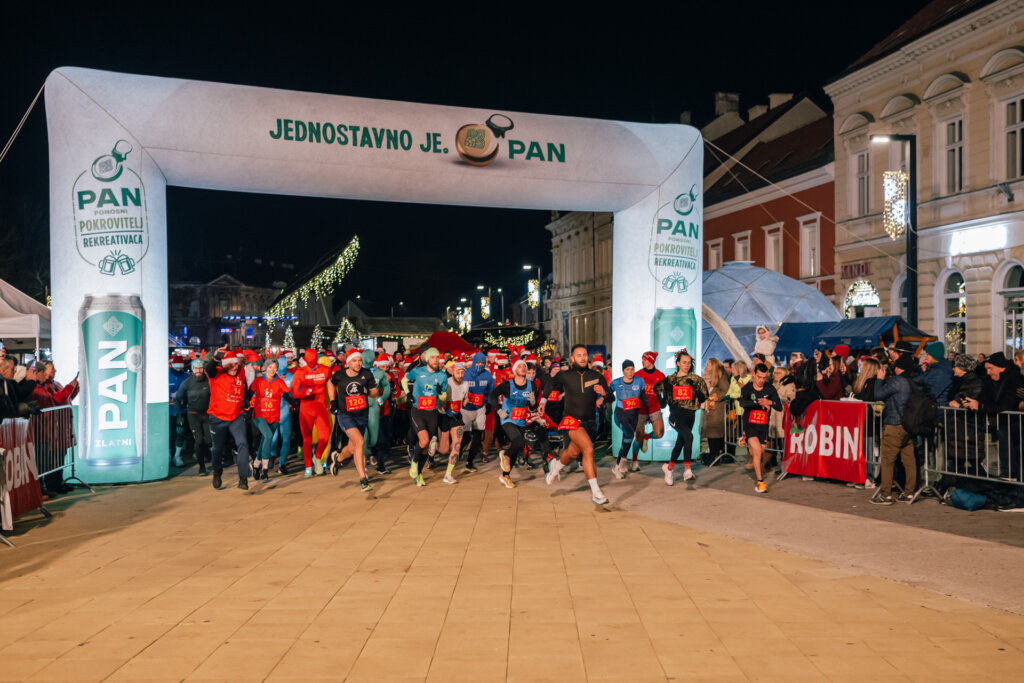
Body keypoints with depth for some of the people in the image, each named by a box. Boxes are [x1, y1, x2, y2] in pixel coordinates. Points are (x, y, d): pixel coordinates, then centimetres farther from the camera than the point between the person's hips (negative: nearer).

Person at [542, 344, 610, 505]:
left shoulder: (597, 376, 1)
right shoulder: (564, 376, -3)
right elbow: (552, 382, 18)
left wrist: (604, 394, -19)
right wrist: (543, 400, 20)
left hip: (588, 421, 4)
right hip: (571, 418, -4)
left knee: (573, 452, 19)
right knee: (588, 448, -24)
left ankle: (556, 465, 55)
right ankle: (595, 492, -21)